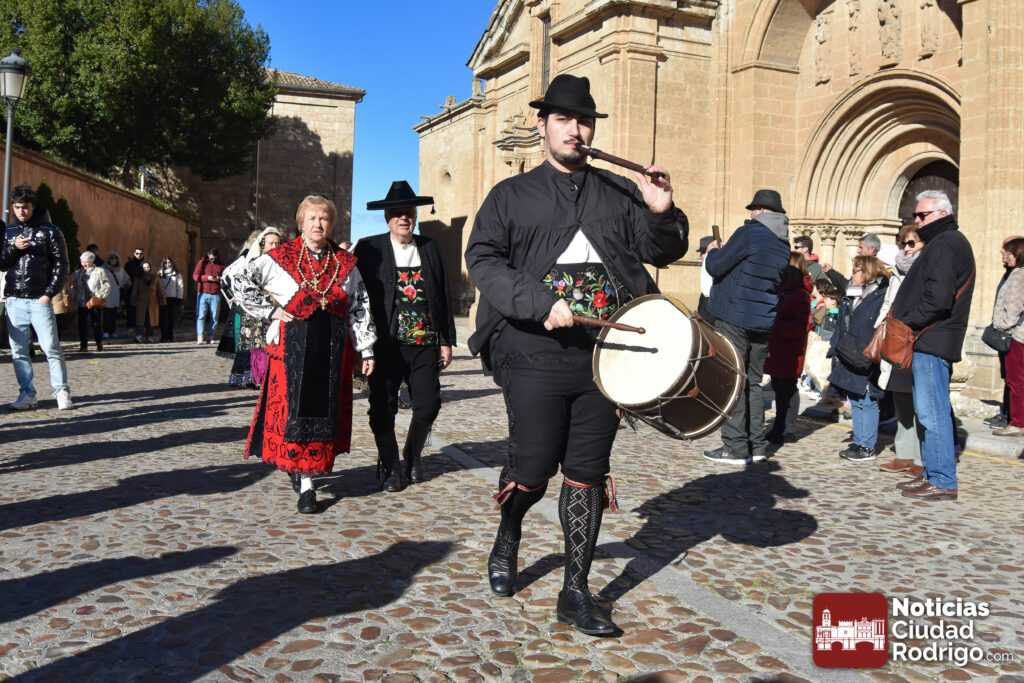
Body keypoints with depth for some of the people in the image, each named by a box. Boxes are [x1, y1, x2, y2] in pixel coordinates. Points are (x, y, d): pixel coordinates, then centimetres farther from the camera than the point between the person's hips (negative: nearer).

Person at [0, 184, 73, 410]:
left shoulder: (49, 231, 2)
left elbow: (61, 265, -1)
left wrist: (49, 294, -10)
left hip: (40, 299, -4)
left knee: (51, 348, -7)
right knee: (19, 351, 4)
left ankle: (62, 392, -1)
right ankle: (27, 394, 9)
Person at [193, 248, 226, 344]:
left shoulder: (221, 266, 13)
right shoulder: (202, 263, 8)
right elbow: (195, 276, 1)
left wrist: (220, 279, -6)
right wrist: (207, 277, -12)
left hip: (215, 295, 2)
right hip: (203, 294, -2)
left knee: (214, 317, -2)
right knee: (201, 316, -9)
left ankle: (209, 337, 4)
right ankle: (200, 337, -14)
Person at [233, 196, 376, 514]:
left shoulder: (345, 263, 8)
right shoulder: (279, 259, 2)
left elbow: (359, 309, 8)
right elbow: (240, 283, 3)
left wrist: (366, 350, 2)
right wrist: (270, 309, -4)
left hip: (333, 348, 2)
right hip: (291, 345, -2)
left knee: (323, 411, 4)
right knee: (292, 410, -3)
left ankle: (304, 468, 18)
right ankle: (305, 484, 4)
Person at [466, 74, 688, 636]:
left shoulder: (620, 193, 13)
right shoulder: (512, 195, 7)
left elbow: (662, 253, 12)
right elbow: (482, 259, -4)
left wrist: (661, 214, -9)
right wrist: (539, 303, -18)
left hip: (605, 355, 2)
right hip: (535, 355, -2)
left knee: (588, 473, 5)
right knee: (534, 466, 0)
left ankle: (576, 593, 17)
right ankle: (508, 533, 35)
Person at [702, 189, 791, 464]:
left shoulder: (749, 233, -11)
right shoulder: (783, 243, 12)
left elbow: (716, 267, -11)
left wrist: (713, 252, 10)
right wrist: (724, 254, 21)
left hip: (734, 319, -7)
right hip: (763, 321, 7)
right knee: (752, 382, 14)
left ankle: (735, 447, -3)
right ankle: (756, 445, 17)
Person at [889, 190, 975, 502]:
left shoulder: (945, 244, -12)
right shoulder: (950, 242, 21)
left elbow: (937, 298, -22)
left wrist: (906, 323, -13)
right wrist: (904, 323, 12)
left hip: (931, 341, -11)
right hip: (932, 340, 11)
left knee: (932, 412, -8)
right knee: (932, 412, 14)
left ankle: (942, 482, -3)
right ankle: (932, 473, 22)